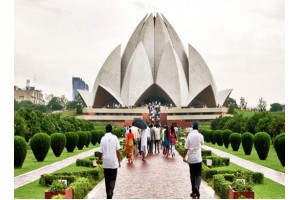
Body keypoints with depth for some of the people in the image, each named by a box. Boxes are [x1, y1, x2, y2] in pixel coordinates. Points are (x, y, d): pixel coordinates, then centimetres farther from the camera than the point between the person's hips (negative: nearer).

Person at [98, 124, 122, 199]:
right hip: (114, 163, -1)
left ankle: (108, 194, 23)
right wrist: (119, 162, 3)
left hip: (106, 163, 1)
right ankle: (110, 194, -12)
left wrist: (99, 159, 17)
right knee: (112, 179, 6)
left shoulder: (103, 139, -4)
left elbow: (101, 152, -3)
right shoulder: (115, 138, -6)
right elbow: (118, 151, -6)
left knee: (107, 179, 15)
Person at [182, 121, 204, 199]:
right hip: (198, 158, -1)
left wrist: (184, 157, 3)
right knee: (198, 174, 6)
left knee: (192, 175, 12)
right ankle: (196, 187, -21)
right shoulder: (200, 135, -8)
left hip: (191, 158, 1)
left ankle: (194, 192, 16)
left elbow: (186, 148, -7)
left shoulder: (189, 135, -7)